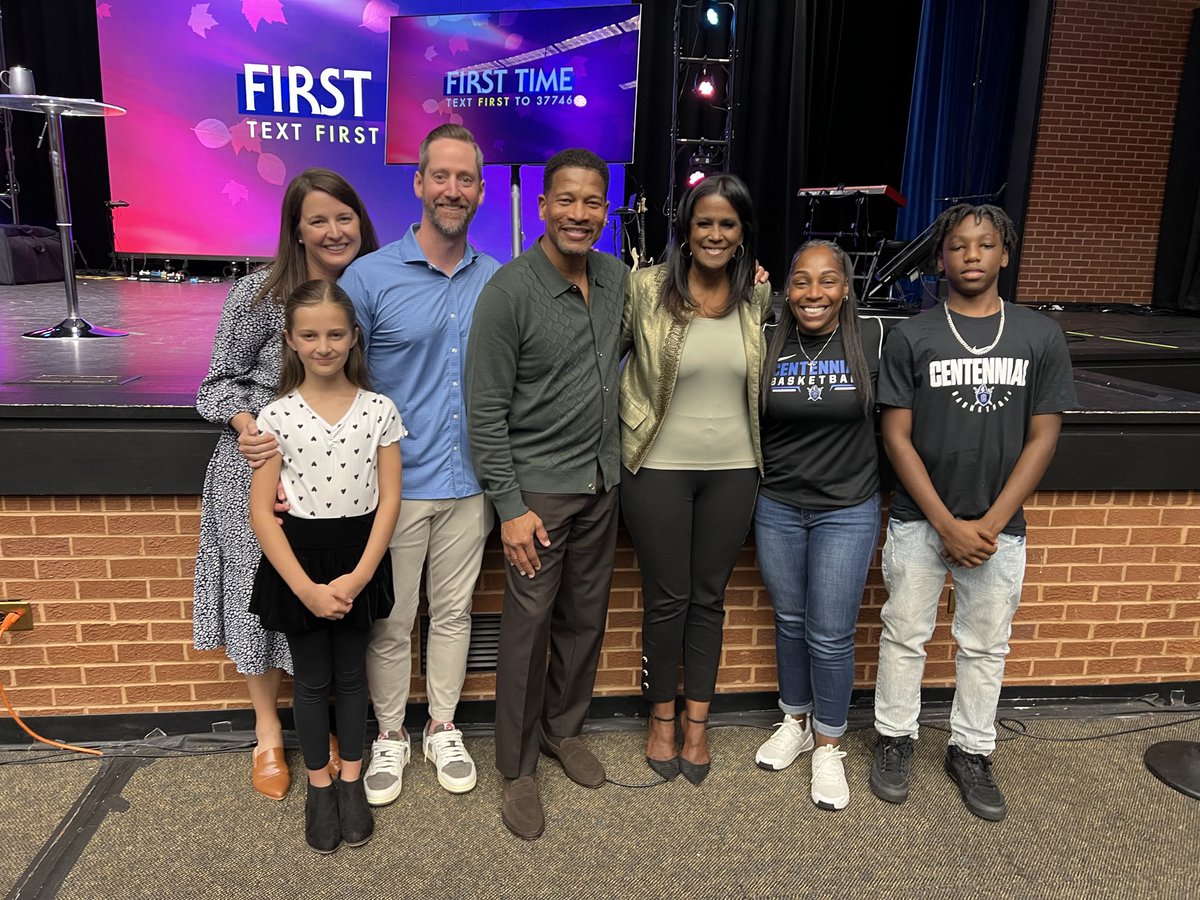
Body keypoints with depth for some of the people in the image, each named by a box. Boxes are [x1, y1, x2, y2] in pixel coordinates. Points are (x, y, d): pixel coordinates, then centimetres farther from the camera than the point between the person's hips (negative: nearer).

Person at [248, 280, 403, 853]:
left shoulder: (379, 410, -6)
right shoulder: (276, 415, -8)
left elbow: (389, 500, -6)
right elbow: (261, 511, -9)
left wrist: (357, 577, -14)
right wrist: (307, 587, -16)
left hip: (360, 557, 1)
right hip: (297, 561, 0)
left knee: (351, 673, 14)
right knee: (312, 678, 13)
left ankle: (351, 781, 32)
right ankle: (319, 788, 31)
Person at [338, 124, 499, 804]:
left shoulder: (498, 281, 3)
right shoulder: (371, 276, -7)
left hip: (469, 483, 3)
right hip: (396, 484, -2)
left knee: (453, 611, 17)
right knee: (391, 621, 10)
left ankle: (444, 728, 36)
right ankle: (390, 735, 33)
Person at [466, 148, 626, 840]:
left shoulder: (617, 278, 4)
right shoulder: (509, 290, -14)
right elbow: (486, 410, -14)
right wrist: (509, 506, -16)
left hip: (602, 482, 6)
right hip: (539, 488, -5)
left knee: (586, 619, 16)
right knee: (529, 628, 3)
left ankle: (565, 728, 38)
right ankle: (519, 769, 22)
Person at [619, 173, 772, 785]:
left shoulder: (760, 300, 2)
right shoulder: (646, 289, -8)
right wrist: (632, 418, -4)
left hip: (733, 470, 3)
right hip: (659, 467, -3)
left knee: (708, 598, 14)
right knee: (666, 599, 9)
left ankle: (696, 719, 32)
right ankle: (662, 716, 31)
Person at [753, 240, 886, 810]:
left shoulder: (872, 340, -8)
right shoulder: (766, 344, -3)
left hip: (847, 511, -2)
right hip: (777, 508, 2)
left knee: (830, 635, 3)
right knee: (789, 621, 17)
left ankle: (828, 745, 26)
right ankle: (795, 722, 39)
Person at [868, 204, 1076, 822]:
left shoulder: (1040, 337, -1)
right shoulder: (911, 337, -5)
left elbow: (1043, 438, -2)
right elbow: (897, 437, -7)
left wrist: (990, 523, -10)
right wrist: (946, 523, -12)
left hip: (998, 526, 2)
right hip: (919, 522, -1)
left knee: (986, 646, 14)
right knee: (905, 636, 11)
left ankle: (971, 752, 33)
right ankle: (894, 739, 30)